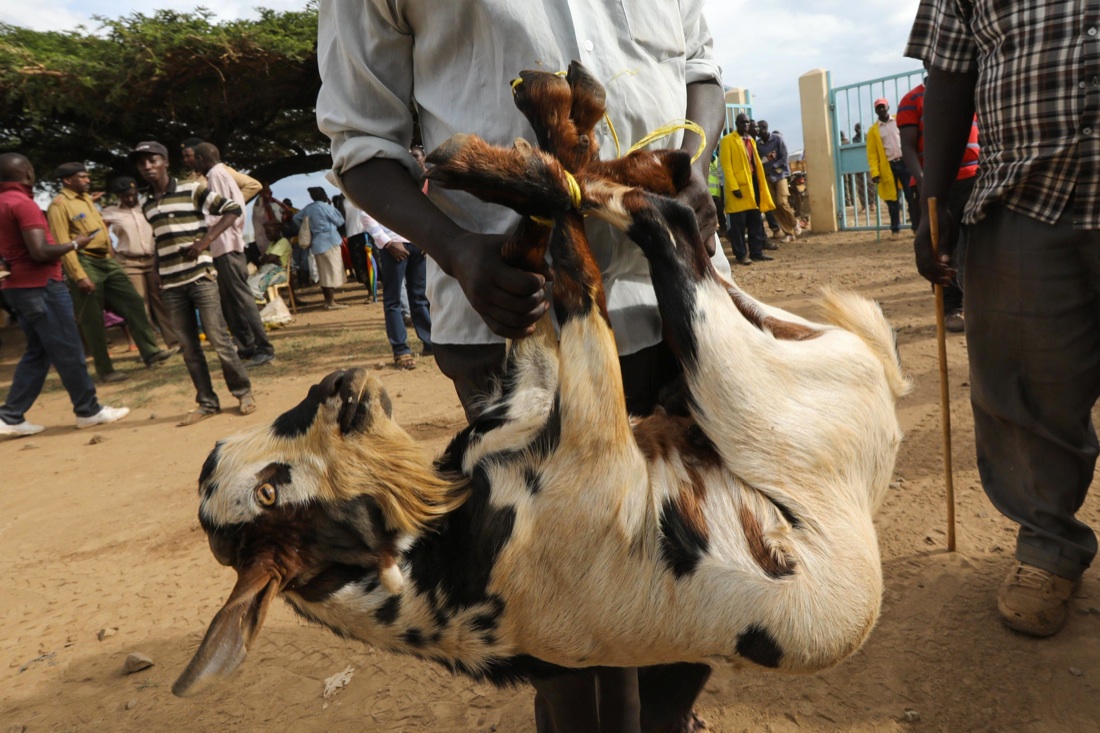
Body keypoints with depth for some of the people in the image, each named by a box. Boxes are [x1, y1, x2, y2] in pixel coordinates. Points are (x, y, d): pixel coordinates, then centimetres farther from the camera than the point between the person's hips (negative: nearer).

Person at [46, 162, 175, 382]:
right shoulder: (59, 205, -11)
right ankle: (104, 370, 8)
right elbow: (63, 244, -17)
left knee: (133, 302, 4)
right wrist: (79, 276, -22)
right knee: (93, 321, 0)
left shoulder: (86, 198, 16)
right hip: (85, 263, -8)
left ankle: (150, 351, 9)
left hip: (106, 260, 8)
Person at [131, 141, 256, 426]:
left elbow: (232, 209, -6)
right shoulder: (147, 206, 14)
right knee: (188, 347, 5)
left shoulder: (192, 190, -2)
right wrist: (159, 279, 16)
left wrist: (206, 239, -15)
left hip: (200, 277, -5)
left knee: (218, 339, -5)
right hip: (171, 285, 5)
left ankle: (243, 392, 9)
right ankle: (207, 403, 13)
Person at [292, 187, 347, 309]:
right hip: (329, 242, -8)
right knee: (333, 270, -6)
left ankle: (328, 300, 15)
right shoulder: (325, 207, -11)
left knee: (323, 272, 11)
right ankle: (331, 302, -9)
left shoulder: (308, 208, 9)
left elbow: (296, 218, 18)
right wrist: (332, 206, 5)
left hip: (317, 243, 8)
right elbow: (340, 221, -5)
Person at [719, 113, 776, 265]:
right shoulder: (727, 140, -4)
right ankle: (741, 255, 2)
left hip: (753, 182, 7)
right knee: (739, 223, -3)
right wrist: (734, 187, -18)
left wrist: (760, 184, 11)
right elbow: (726, 166, -11)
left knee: (756, 221, 9)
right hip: (739, 185, -7)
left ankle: (756, 252, 15)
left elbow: (756, 163, 19)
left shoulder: (751, 140, 19)